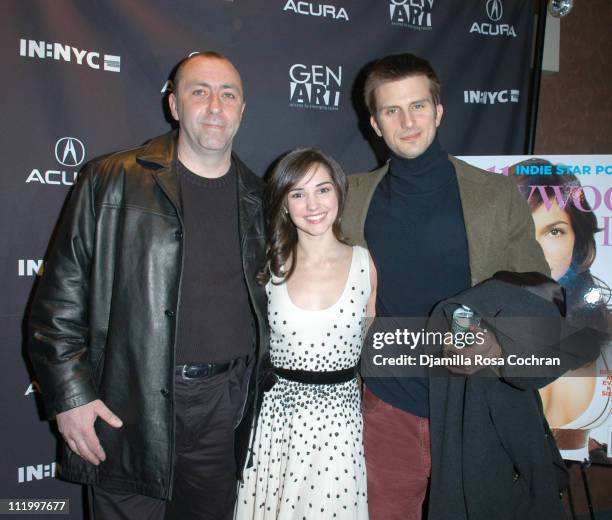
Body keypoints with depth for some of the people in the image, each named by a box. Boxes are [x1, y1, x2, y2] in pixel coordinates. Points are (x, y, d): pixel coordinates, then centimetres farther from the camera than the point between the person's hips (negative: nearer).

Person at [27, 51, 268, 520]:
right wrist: (70, 394, -8)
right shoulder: (111, 181, -5)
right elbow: (62, 294, -4)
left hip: (225, 410, 3)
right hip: (130, 410, -3)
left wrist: (255, 387, 10)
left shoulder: (259, 199, 6)